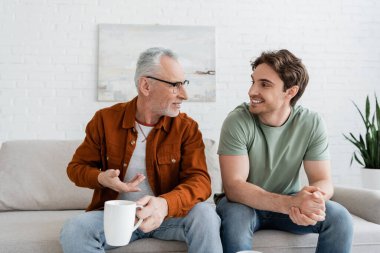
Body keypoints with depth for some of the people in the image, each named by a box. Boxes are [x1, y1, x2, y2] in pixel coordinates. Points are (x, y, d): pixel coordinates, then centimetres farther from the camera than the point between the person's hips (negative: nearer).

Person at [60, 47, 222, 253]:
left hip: (167, 215, -1)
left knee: (204, 214, -30)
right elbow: (76, 167, 6)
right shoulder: (105, 119, -4)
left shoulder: (187, 127, -6)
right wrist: (101, 179, -18)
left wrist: (165, 204, -38)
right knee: (73, 230, -27)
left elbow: (200, 180, -16)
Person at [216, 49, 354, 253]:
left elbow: (322, 180, -10)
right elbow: (234, 186, -26)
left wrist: (313, 198, -36)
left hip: (288, 202, 3)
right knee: (234, 216, -35)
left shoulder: (312, 124, -12)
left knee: (339, 217, -20)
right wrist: (290, 203, -40)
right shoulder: (237, 122, -21)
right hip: (245, 203, -2)